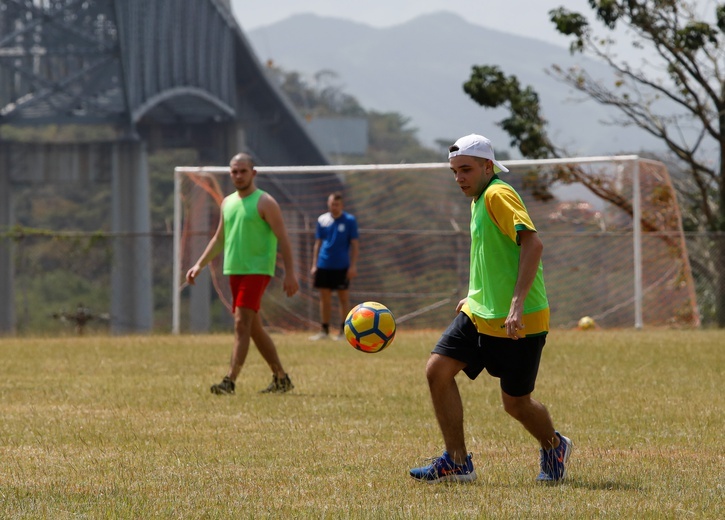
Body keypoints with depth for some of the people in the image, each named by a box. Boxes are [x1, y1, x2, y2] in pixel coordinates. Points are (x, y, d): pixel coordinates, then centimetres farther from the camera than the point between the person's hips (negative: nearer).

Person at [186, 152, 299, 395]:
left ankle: (230, 381, -22)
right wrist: (200, 265, 16)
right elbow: (219, 239, 24)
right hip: (234, 271, 8)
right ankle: (281, 378, 21)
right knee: (254, 327, 11)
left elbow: (283, 239, -8)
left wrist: (289, 273, -14)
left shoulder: (264, 202, -6)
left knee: (242, 323, -16)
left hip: (257, 270, -8)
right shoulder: (227, 203, 15)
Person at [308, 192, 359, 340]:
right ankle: (324, 331, 12)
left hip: (342, 266, -3)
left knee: (344, 298, 1)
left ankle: (344, 331, 7)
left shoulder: (349, 220, -2)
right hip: (324, 265, 3)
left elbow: (355, 244, -2)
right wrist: (314, 265, 6)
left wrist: (353, 266, -8)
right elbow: (318, 243, 12)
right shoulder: (322, 220, 6)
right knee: (325, 299, 6)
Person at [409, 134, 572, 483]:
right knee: (438, 370, -5)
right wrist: (472, 298, 25)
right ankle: (457, 462, 1)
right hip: (480, 313, 9)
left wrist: (517, 304, -31)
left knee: (515, 403, 1)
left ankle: (554, 447, 32)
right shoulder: (479, 200, 15)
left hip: (518, 322, -9)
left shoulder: (498, 195, -15)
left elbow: (532, 244, -27)